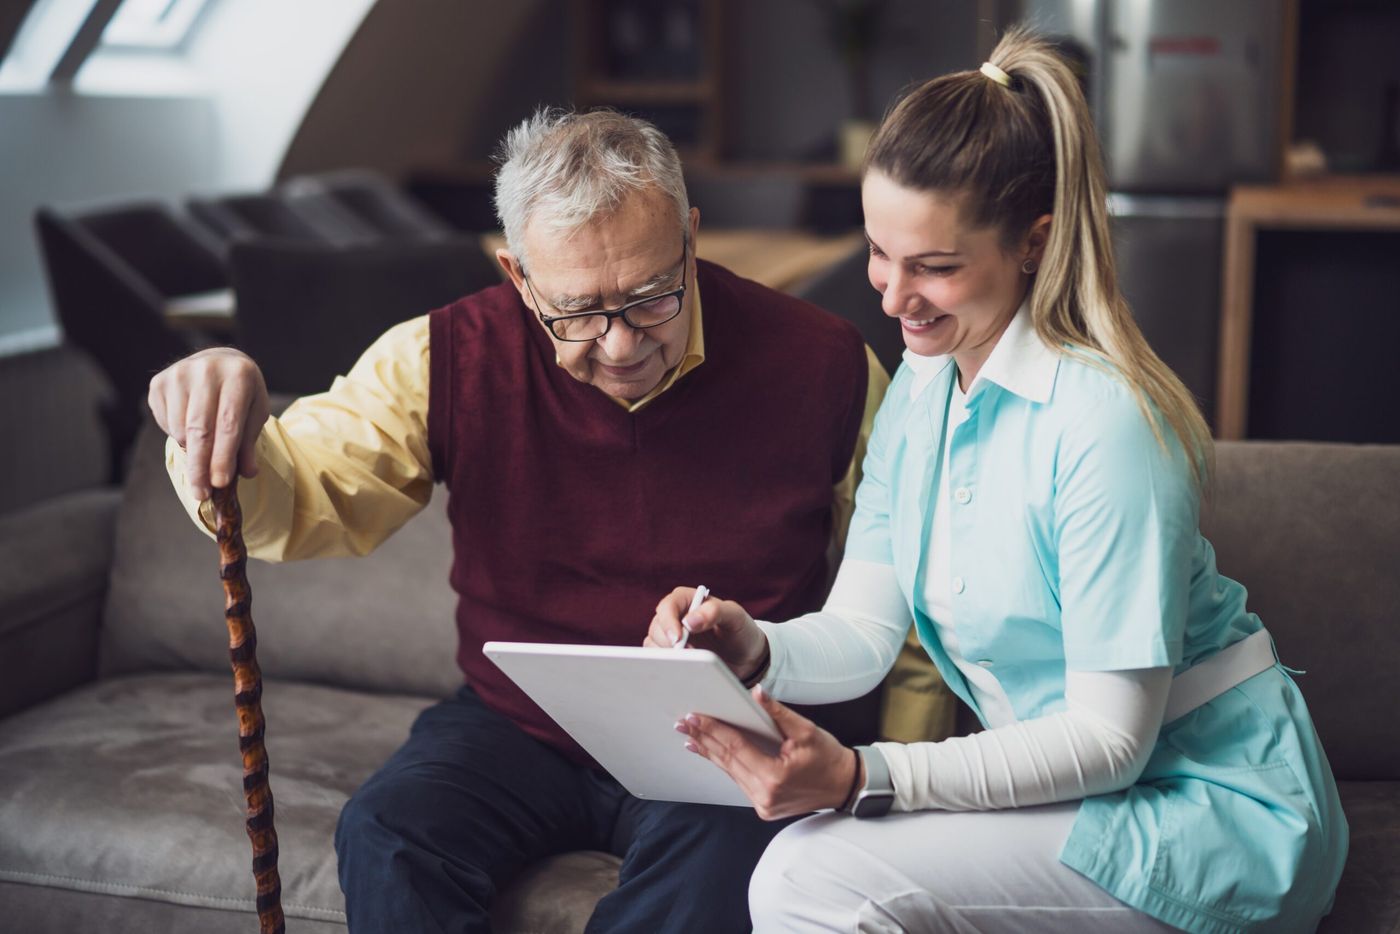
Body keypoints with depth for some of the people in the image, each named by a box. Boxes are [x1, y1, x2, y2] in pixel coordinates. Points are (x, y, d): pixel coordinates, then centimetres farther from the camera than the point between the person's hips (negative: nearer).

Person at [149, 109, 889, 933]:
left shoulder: (822, 364, -8)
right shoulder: (448, 359, -6)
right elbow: (293, 508, -8)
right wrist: (224, 433, -31)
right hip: (516, 726, 2)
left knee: (716, 852, -34)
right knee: (387, 840, -25)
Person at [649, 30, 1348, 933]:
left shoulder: (1104, 420, -22)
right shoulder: (920, 386, 3)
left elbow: (1112, 740, -22)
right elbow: (864, 629, 1)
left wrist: (861, 777, -31)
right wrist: (757, 648, -22)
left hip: (1220, 817, -7)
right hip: (1069, 787, 7)